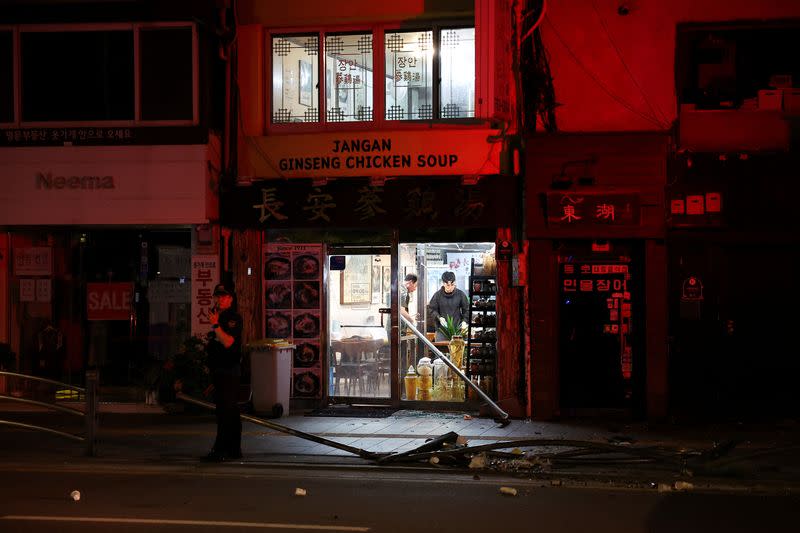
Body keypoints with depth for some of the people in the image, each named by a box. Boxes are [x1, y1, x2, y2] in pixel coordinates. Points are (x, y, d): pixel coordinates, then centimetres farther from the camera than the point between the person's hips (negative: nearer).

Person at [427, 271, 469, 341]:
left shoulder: (460, 294, 1)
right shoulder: (437, 295, -2)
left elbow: (466, 309, 9)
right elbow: (431, 310, 3)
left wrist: (464, 321, -6)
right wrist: (439, 318, -14)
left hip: (457, 329, 0)